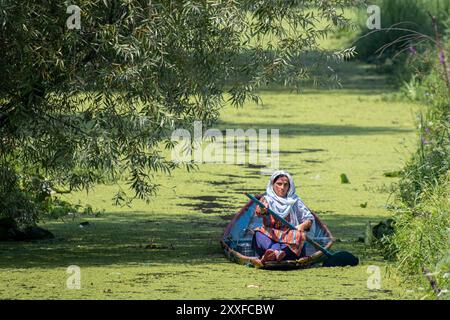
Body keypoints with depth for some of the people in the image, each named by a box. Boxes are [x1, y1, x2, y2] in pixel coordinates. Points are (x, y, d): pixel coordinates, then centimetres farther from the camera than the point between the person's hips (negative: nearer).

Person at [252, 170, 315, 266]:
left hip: (290, 238, 0)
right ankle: (277, 252, -58)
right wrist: (261, 210, -40)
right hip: (270, 237, 0)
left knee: (299, 236, -32)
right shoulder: (267, 199, 7)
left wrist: (302, 226, -13)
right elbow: (258, 211, -15)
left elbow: (310, 219, 10)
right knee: (258, 234, -29)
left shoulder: (295, 201, 12)